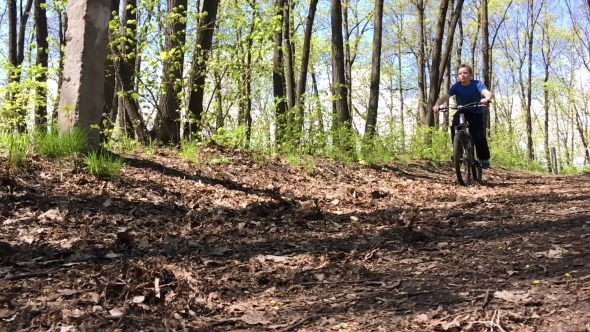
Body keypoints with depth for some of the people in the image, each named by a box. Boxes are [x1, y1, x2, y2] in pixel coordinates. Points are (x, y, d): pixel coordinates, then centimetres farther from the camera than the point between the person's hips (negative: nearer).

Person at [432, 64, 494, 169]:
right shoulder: (456, 86, -15)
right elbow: (445, 97, -25)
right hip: (461, 111, 2)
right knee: (454, 129, -25)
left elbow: (488, 93, -35)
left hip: (476, 112, -2)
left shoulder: (476, 84, -20)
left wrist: (487, 99, -60)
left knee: (478, 136, -18)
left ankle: (484, 159, 0)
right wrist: (437, 105, -45)